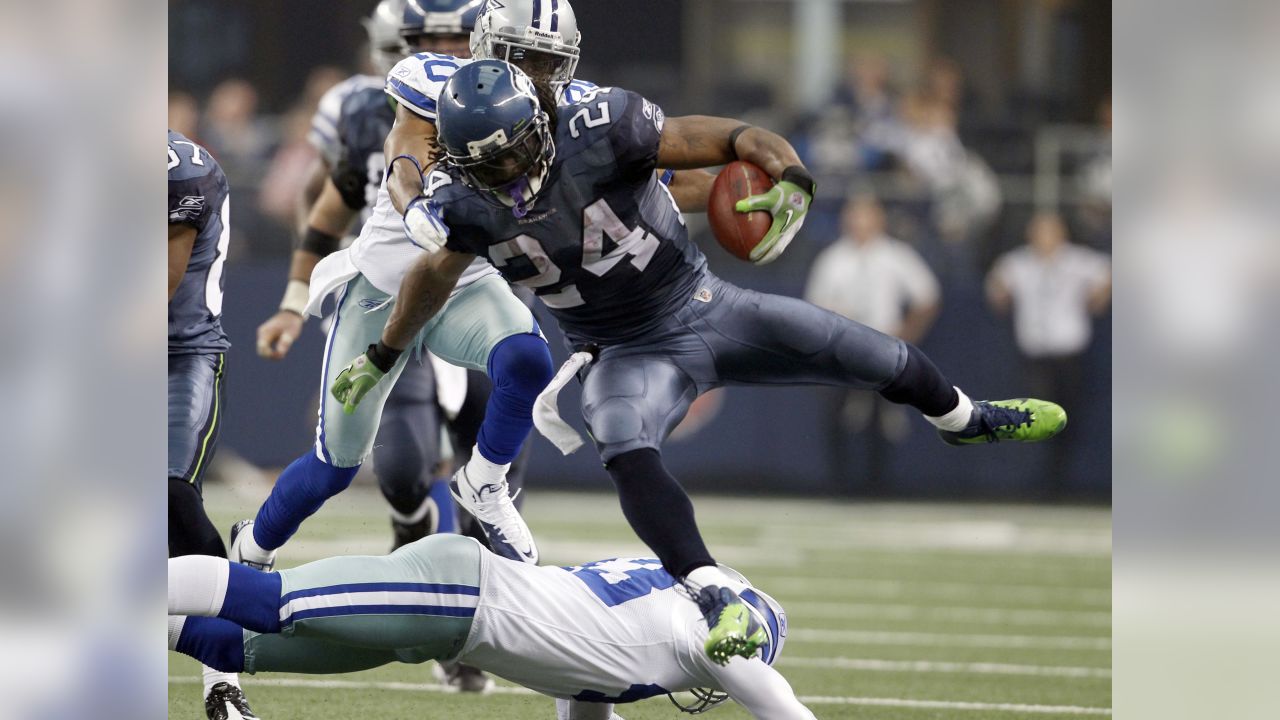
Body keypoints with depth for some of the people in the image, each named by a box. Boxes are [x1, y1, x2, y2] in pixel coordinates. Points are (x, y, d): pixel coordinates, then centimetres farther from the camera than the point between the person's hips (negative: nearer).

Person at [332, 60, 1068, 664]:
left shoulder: (596, 134, -27)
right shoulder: (468, 206, -15)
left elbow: (730, 140, -28)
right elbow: (436, 271, 9)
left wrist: (791, 180, -48)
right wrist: (382, 355, 22)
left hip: (704, 306, -1)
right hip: (629, 357, 1)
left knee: (881, 360, 5)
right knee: (628, 452, -33)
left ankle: (966, 419, 39)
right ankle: (721, 603, -36)